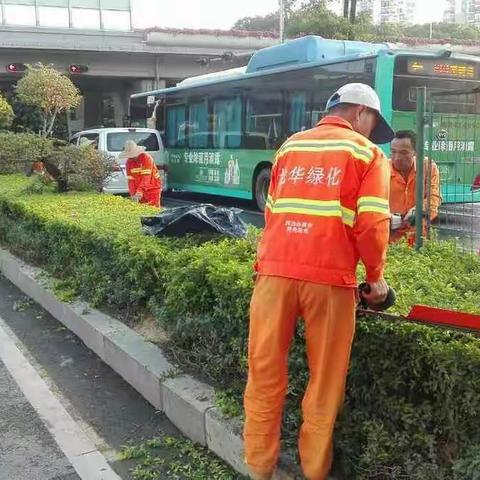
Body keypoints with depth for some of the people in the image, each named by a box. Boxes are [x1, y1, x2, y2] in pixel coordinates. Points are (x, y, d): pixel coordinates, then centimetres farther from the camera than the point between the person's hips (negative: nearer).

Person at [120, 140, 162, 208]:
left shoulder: (146, 158, -18)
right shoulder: (129, 162, 1)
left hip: (152, 189, -5)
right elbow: (131, 180, -2)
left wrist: (139, 192, -35)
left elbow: (146, 178, -26)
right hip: (141, 191, 5)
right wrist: (133, 194, -15)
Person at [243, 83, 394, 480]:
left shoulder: (289, 146, 19)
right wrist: (376, 277, 10)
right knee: (326, 379, 11)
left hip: (275, 271, 4)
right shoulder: (367, 153, 6)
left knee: (265, 373, 11)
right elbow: (372, 225, -4)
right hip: (330, 278, -3)